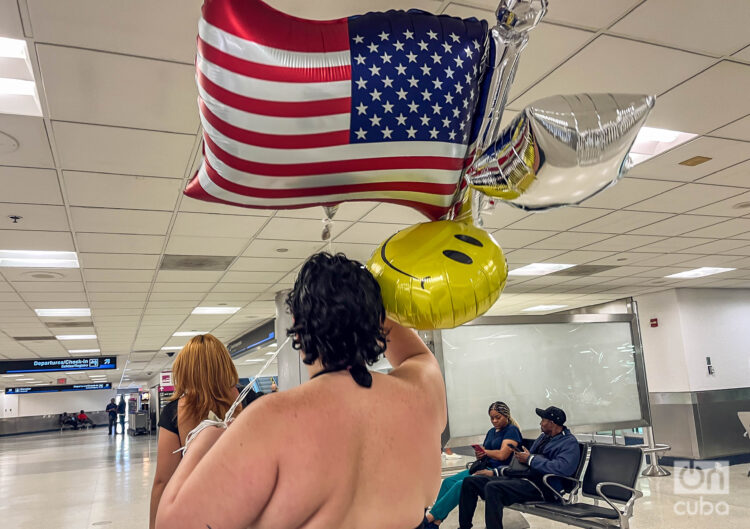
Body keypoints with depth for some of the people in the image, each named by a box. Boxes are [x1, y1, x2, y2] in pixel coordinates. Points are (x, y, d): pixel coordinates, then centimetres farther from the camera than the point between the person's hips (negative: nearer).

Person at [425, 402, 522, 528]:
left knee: (461, 484, -27)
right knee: (448, 481, -12)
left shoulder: (512, 430, -4)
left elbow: (502, 455, -16)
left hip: (498, 472, -8)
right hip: (483, 468, 8)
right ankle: (434, 523, -18)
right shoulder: (491, 431, 20)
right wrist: (478, 455, -8)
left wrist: (484, 451, 0)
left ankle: (431, 517, -23)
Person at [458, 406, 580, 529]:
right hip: (522, 478, 10)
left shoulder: (569, 442, -7)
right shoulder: (544, 437, 22)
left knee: (492, 487, -33)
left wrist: (530, 459, -16)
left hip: (541, 487, -10)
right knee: (470, 481, 1)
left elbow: (564, 467, -27)